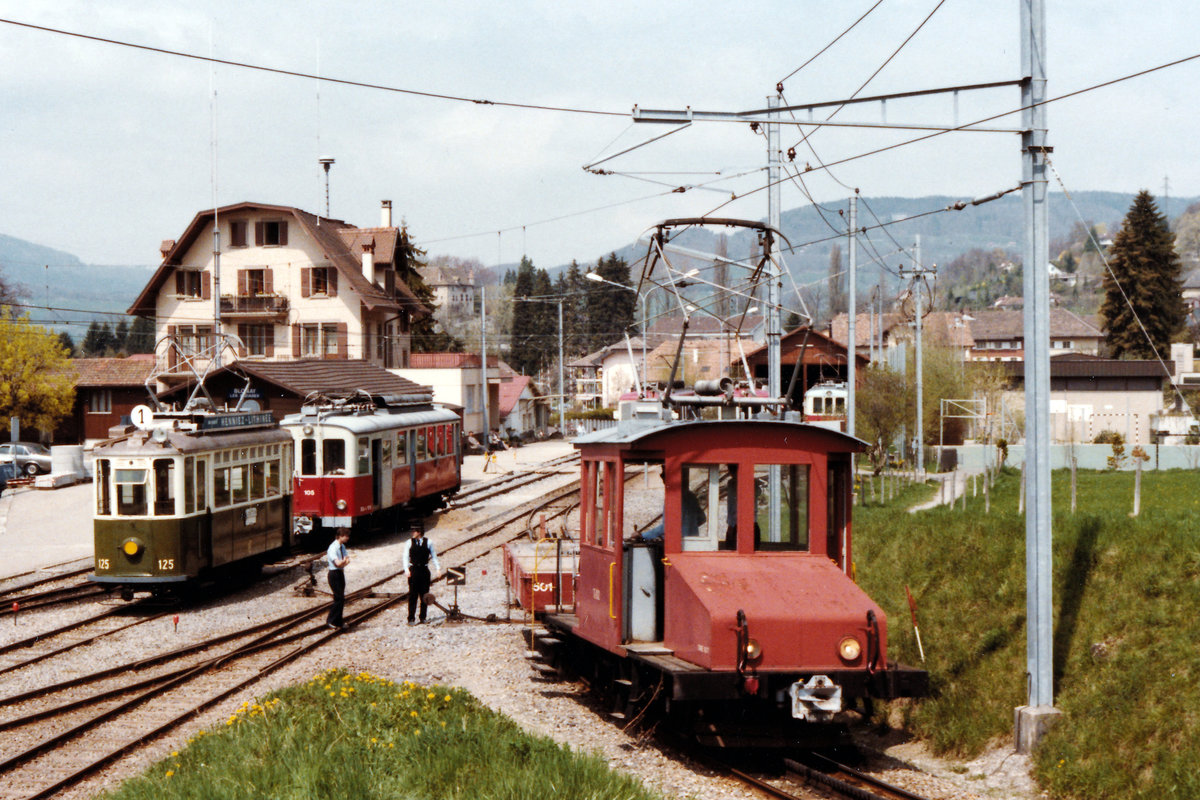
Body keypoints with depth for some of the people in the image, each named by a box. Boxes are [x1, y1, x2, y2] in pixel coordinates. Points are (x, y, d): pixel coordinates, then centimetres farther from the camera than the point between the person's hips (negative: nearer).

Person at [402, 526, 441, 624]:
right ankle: (411, 619, 0)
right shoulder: (409, 543, 1)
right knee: (413, 595, -3)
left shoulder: (428, 542, 1)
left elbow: (433, 556, 6)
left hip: (424, 570, 1)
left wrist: (437, 568, -3)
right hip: (413, 570, -1)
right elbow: (405, 557, 0)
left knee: (424, 595, 7)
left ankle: (423, 617, 18)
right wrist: (406, 569, -13)